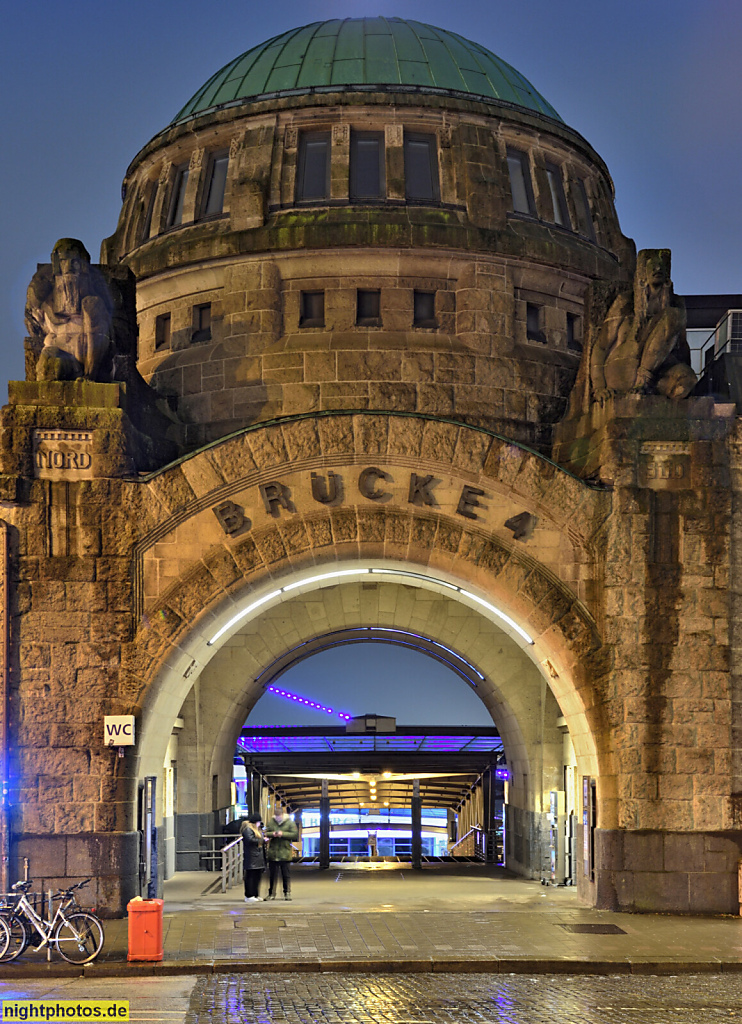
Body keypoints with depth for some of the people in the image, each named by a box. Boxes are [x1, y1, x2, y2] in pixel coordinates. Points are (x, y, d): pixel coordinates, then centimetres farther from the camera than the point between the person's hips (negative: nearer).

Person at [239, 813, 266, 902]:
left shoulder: (257, 829, 22)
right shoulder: (248, 829, -10)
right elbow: (250, 840, -22)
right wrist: (262, 840, -14)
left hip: (258, 857, 10)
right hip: (251, 857, -10)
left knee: (257, 876, 10)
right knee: (251, 876, -8)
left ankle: (256, 895, 16)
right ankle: (249, 896, -6)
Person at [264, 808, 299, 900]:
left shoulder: (290, 822, -1)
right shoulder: (271, 822, 6)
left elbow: (295, 834, -5)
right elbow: (266, 833, 9)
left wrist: (283, 834, -15)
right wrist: (272, 834, -12)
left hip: (285, 853, -2)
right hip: (273, 853, 2)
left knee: (286, 875, 3)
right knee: (272, 875, 7)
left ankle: (287, 893, 13)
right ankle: (271, 894, 16)